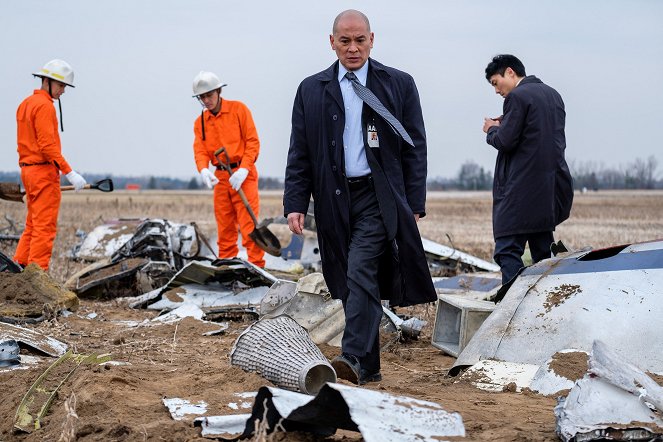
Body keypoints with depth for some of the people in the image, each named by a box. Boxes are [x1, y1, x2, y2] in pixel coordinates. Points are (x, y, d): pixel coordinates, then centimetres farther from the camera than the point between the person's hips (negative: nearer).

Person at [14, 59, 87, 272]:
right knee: (45, 227, -7)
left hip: (28, 169, 10)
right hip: (44, 171, -10)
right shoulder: (44, 105, -13)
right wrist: (69, 172, -20)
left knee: (32, 225, 14)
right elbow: (47, 145, -21)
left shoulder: (26, 103, 17)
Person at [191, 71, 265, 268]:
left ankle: (257, 266, -10)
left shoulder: (238, 109, -3)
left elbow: (252, 141, -7)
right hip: (220, 177, 5)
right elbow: (200, 150, 0)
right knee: (225, 226, 9)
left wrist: (243, 170, -18)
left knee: (248, 224, -11)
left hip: (243, 175, -5)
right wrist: (203, 170, -22)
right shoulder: (200, 122, 9)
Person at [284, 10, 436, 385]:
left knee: (361, 274, -18)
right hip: (334, 200, 3)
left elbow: (415, 149, 4)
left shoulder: (399, 85, 5)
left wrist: (415, 205, -2)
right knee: (349, 283, 6)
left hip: (378, 198, -3)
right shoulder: (311, 90, 10)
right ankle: (369, 367, 14)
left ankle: (354, 358, -22)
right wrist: (295, 204, 0)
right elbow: (299, 154, 10)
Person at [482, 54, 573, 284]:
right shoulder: (553, 94, 16)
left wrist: (492, 129, 6)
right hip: (552, 187, 9)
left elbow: (505, 142, -16)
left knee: (508, 250, -9)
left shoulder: (517, 97, -10)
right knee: (542, 251, 14)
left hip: (522, 188, -9)